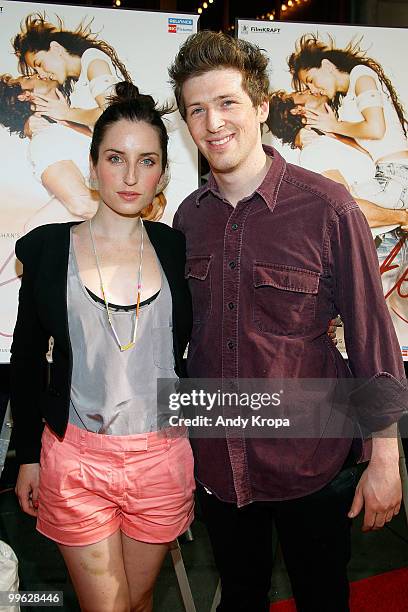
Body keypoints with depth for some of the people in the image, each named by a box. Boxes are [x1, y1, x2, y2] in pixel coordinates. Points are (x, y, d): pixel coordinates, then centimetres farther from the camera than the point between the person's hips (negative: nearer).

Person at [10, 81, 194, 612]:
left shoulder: (176, 249, 0)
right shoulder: (48, 247, -4)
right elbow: (27, 360, 3)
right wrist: (28, 455, 4)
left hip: (162, 456, 2)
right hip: (76, 456, -1)